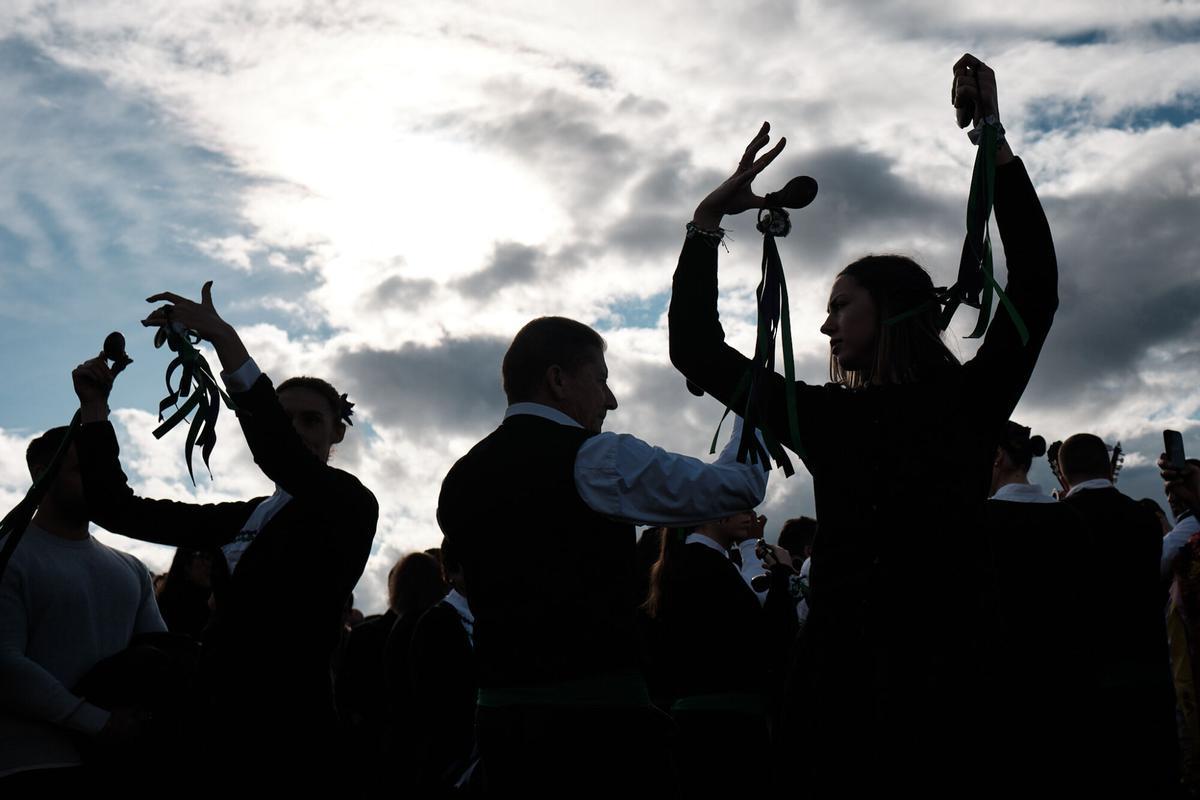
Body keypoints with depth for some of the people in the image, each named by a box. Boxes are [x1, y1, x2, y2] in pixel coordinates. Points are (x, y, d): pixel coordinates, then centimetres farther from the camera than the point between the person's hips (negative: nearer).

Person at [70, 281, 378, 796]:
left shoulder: (351, 506, -2)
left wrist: (224, 339, -30)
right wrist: (94, 409, 4)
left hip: (286, 731, -6)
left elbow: (282, 457, -23)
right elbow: (121, 510, 14)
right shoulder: (242, 518, 17)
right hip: (216, 727, 6)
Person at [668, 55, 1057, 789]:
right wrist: (709, 220, 9)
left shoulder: (968, 402, 3)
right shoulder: (824, 415, 11)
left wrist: (993, 141, -10)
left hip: (948, 681, -3)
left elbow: (1034, 290, -9)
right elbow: (696, 349, 12)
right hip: (844, 678, 3)